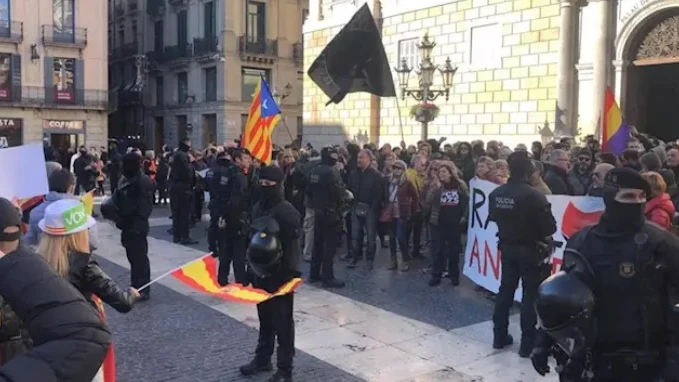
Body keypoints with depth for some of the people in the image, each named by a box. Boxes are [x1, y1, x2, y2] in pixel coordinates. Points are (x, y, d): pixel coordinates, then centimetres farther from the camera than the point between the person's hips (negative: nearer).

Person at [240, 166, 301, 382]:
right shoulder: (258, 208, 7)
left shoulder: (287, 211, -17)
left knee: (282, 322, 2)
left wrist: (289, 274, -19)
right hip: (261, 273, 7)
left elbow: (292, 248, -18)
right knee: (264, 318, 20)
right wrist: (250, 268, 15)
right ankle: (263, 358, 35)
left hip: (279, 275, -7)